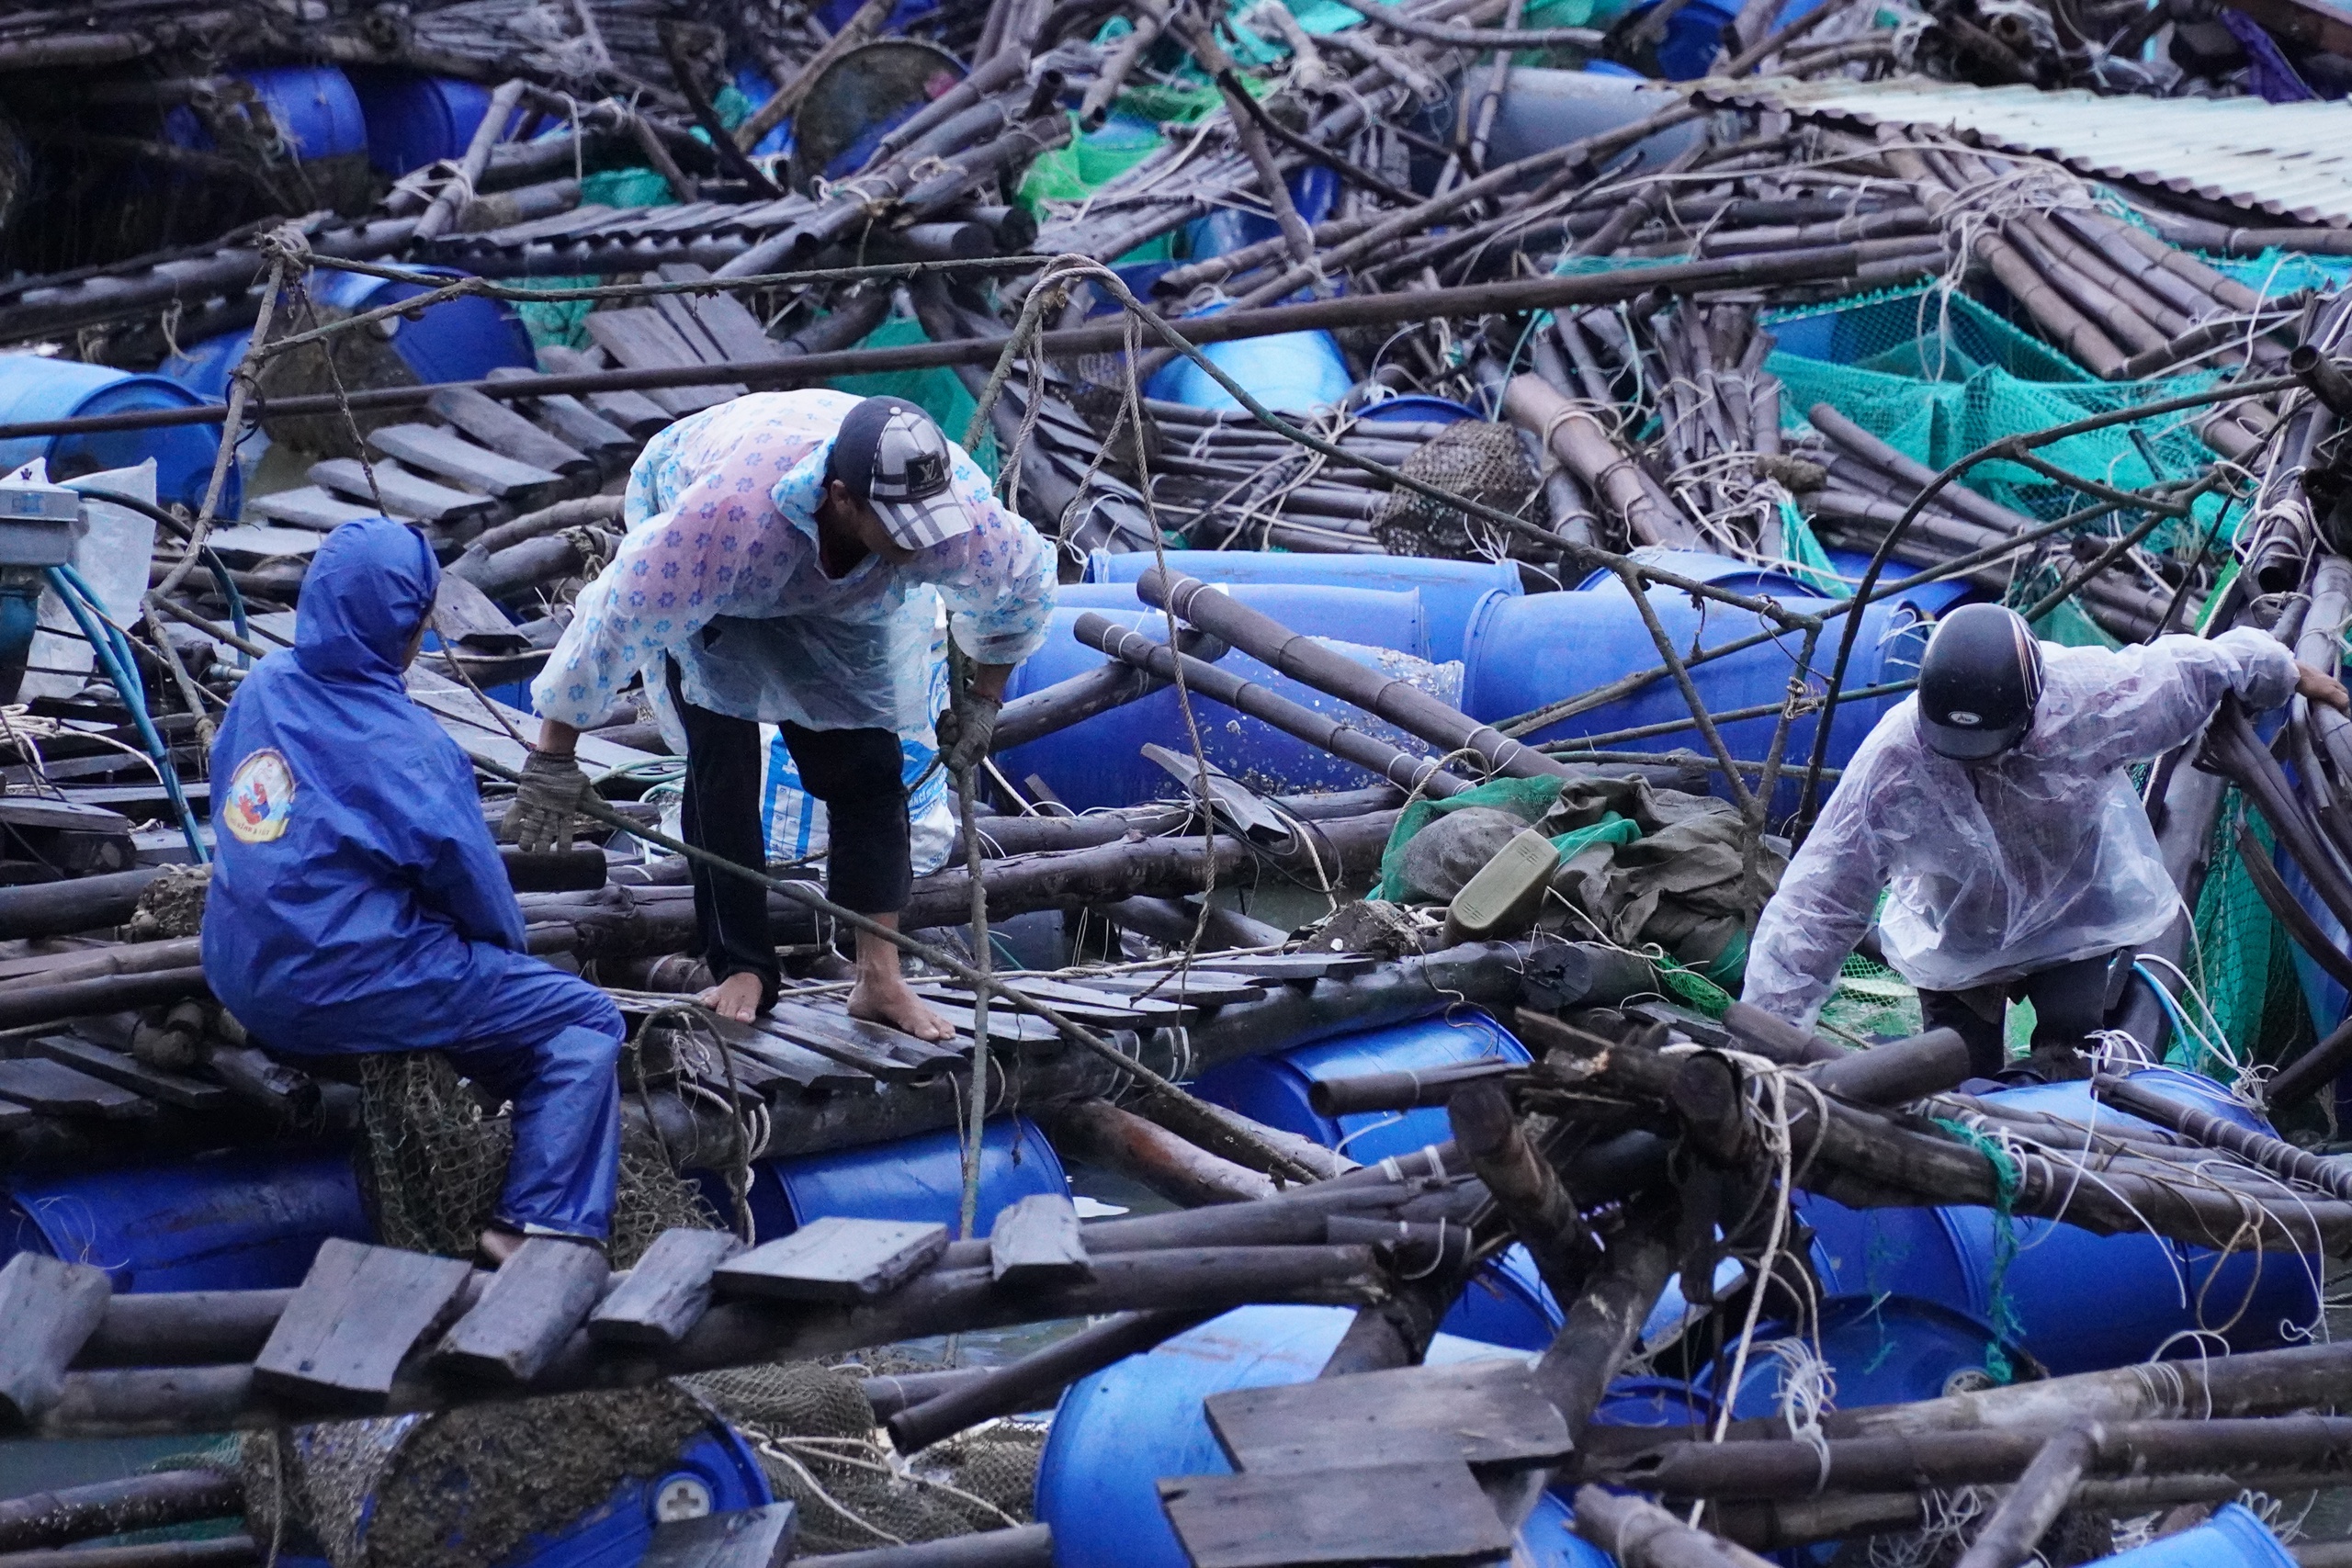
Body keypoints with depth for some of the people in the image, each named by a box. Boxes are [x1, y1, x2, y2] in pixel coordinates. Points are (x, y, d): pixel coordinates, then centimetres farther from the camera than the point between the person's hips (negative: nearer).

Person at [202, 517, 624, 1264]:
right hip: (338, 994, -8)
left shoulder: (262, 687, 4)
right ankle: (542, 1225, -10)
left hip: (242, 979, 8)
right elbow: (469, 875, -12)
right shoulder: (406, 747, -18)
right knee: (586, 1021, -1)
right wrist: (507, 948, 10)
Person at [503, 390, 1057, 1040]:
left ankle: (879, 978, 0)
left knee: (867, 764, -5)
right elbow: (619, 615, -38)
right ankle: (741, 969, -3)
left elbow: (1024, 587, -12)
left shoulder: (965, 517, -38)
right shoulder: (731, 514, -49)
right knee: (721, 764, -14)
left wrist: (983, 701, -5)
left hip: (846, 596, 3)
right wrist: (553, 756, -31)